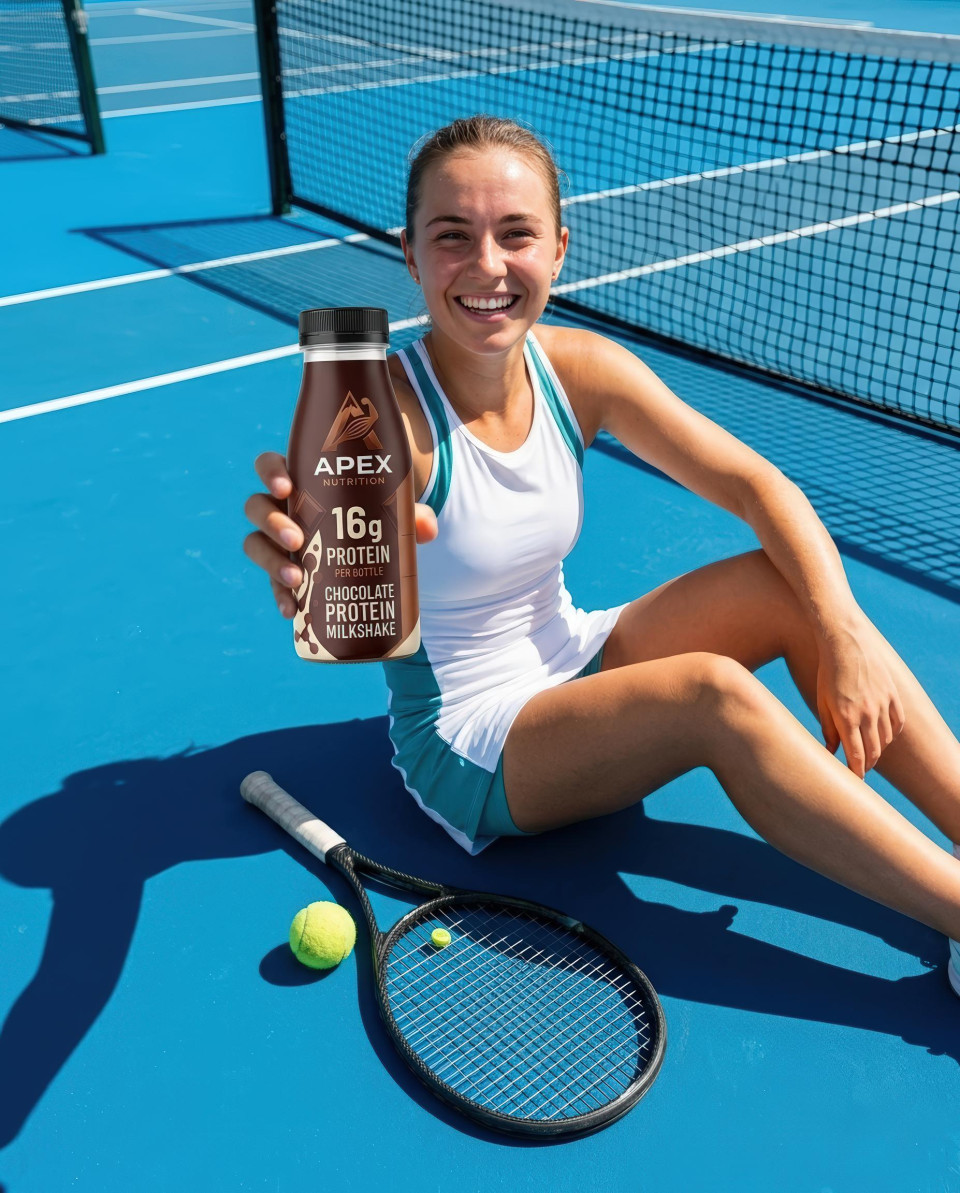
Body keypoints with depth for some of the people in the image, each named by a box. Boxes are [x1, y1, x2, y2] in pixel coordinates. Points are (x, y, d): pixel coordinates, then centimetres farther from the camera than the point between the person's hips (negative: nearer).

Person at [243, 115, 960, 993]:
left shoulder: (581, 369, -10)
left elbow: (757, 486, -8)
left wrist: (845, 633, -21)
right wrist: (307, 582, -66)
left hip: (573, 662, 6)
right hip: (464, 740, -6)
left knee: (794, 583, -12)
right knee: (716, 694, -28)